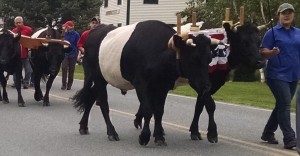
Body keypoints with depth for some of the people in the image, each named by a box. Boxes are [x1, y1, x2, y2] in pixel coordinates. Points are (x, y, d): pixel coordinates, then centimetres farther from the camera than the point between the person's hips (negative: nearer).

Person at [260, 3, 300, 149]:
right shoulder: (272, 32, -3)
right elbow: (263, 52, -7)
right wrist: (273, 52, -26)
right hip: (277, 75, -6)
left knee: (281, 106, 13)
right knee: (285, 105, -12)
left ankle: (268, 133, 27)